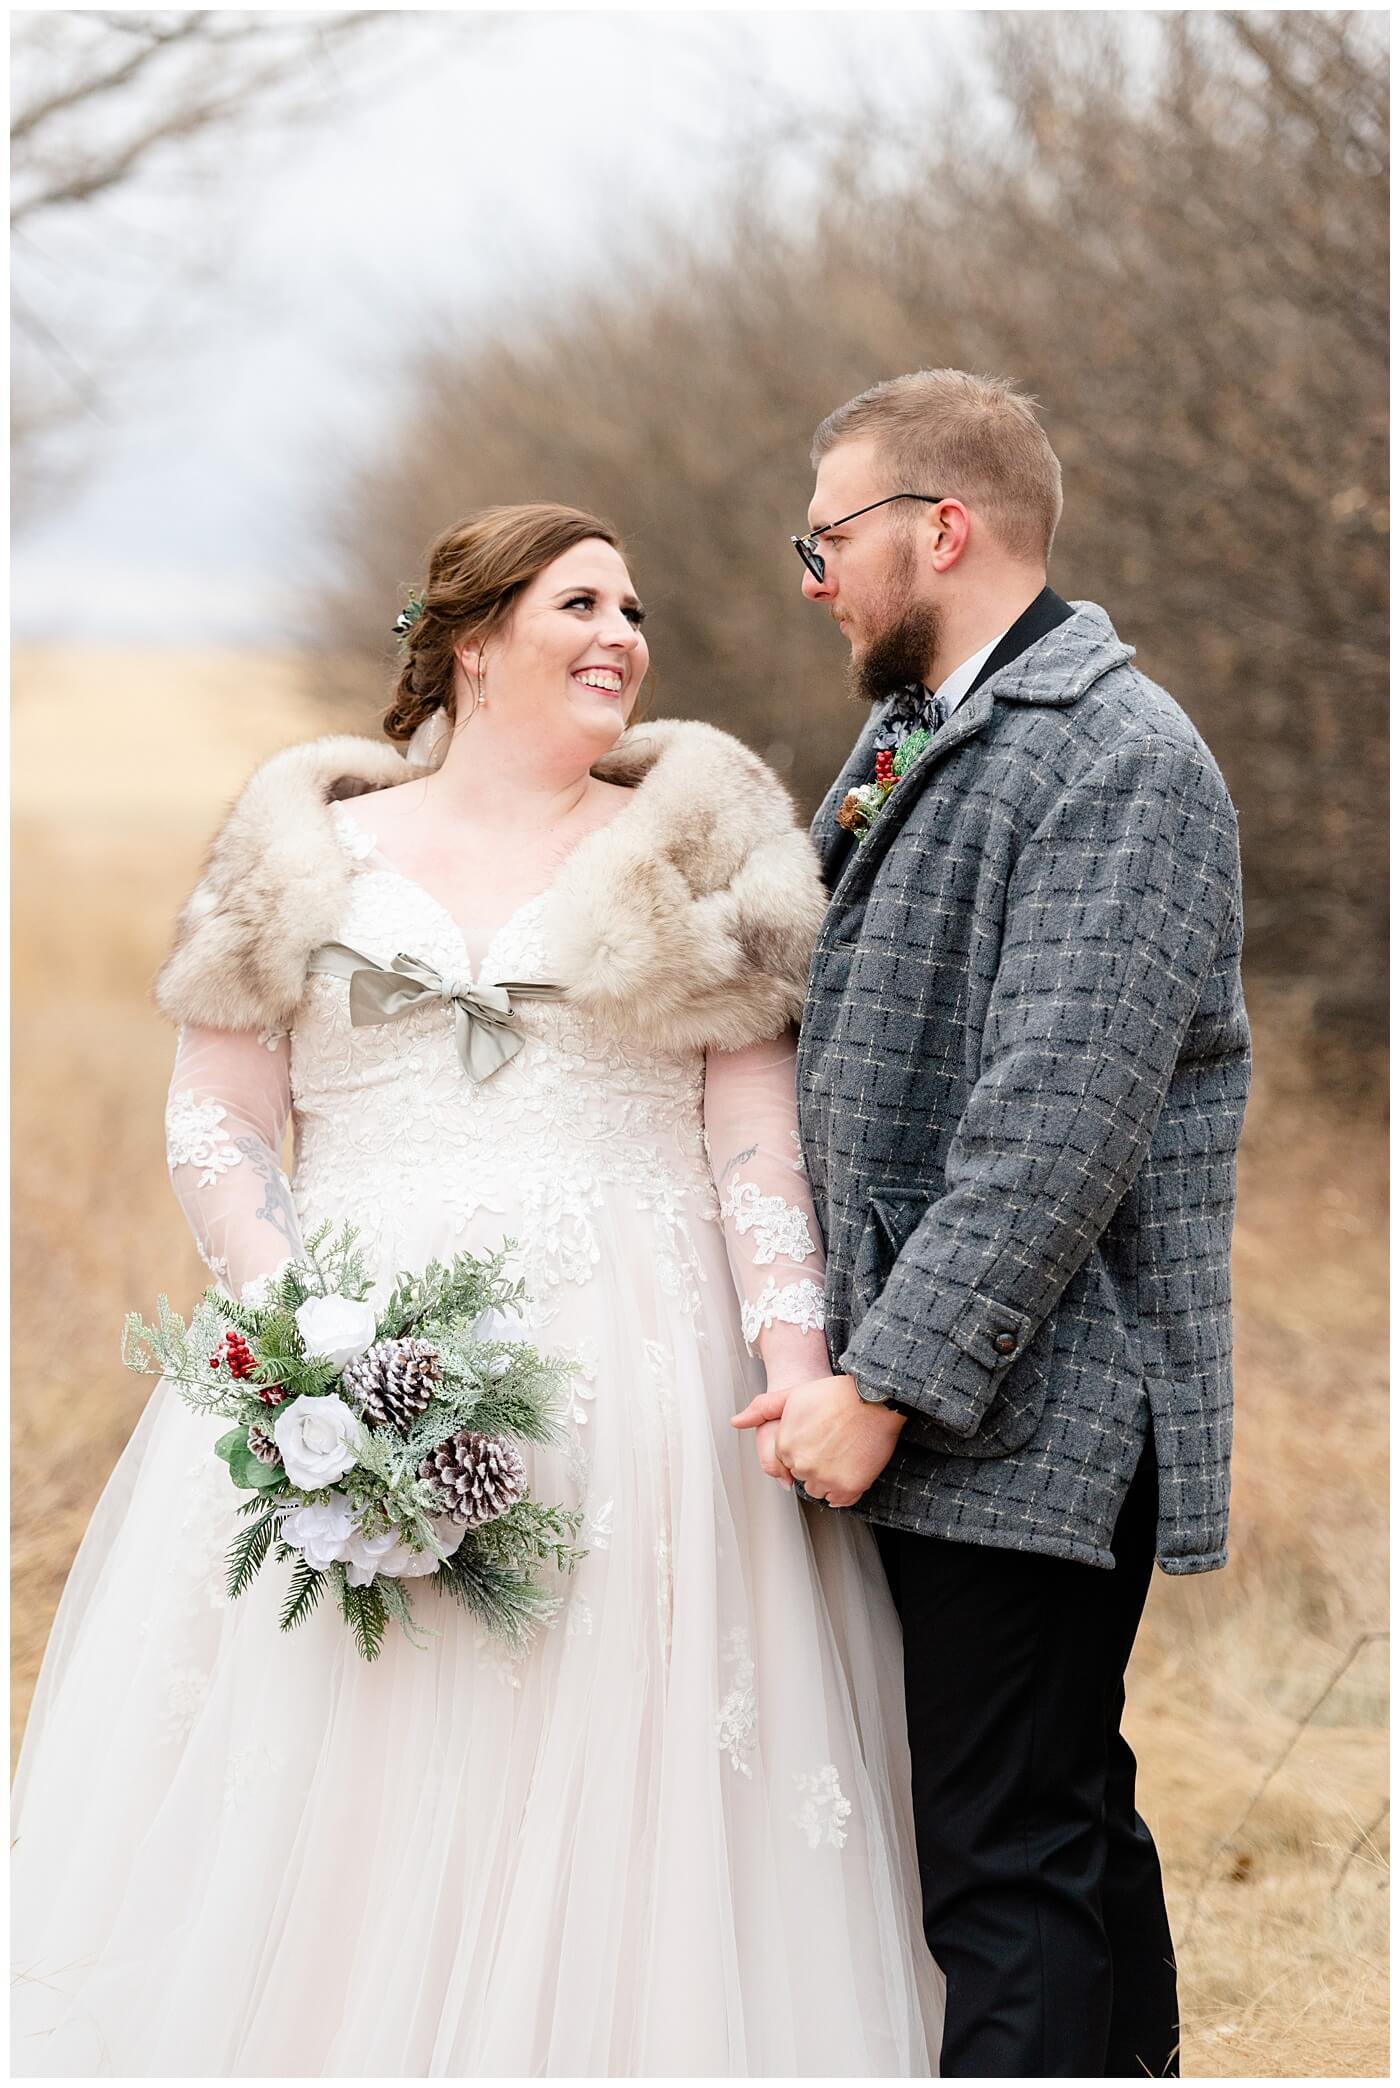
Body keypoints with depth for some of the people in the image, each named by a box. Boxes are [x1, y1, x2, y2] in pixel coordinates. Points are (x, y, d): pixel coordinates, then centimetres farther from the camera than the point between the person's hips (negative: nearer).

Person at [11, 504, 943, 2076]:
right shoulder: (319, 849, 11)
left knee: (616, 1833, -5)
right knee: (328, 1823, -3)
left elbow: (759, 1131, 5)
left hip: (641, 1380, 0)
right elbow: (213, 1124, 8)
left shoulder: (691, 846, 11)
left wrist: (797, 1361, -9)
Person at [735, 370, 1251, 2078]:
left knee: (1011, 1868, -8)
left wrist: (889, 1384, -21)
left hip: (1030, 1414, -10)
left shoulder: (1119, 760, -14)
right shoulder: (910, 747, 17)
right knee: (1066, 1827, 17)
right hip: (945, 1409, 10)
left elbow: (1060, 1123, -21)